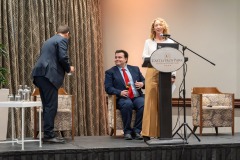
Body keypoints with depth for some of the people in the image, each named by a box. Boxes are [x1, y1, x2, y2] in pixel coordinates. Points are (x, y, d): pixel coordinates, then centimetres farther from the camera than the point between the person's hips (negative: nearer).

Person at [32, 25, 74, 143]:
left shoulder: (49, 41, 27)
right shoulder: (62, 40, 0)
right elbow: (63, 58, -13)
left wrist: (64, 69, 33)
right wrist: (68, 69, 5)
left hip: (40, 74, 9)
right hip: (48, 75, -9)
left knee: (47, 106, 11)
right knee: (51, 106, -8)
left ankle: (47, 133, 12)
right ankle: (49, 135, -10)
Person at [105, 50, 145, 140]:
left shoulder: (135, 69, 20)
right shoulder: (110, 72, 10)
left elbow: (144, 81, 22)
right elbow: (108, 88, -1)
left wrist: (142, 84, -3)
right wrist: (120, 92, -19)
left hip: (137, 97, 3)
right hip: (122, 98, -3)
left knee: (144, 104, -31)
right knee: (127, 104, -37)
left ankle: (136, 131, -21)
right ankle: (127, 131, -23)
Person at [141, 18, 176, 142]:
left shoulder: (170, 42, 12)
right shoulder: (149, 42, 12)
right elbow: (144, 56, 3)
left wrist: (173, 75, -2)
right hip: (152, 73, -1)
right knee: (150, 102, -7)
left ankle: (162, 132, 5)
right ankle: (147, 133, -7)